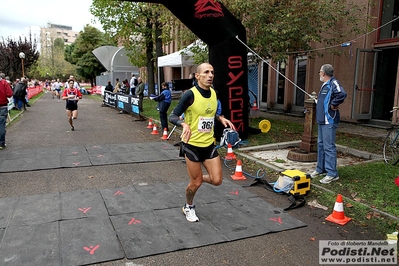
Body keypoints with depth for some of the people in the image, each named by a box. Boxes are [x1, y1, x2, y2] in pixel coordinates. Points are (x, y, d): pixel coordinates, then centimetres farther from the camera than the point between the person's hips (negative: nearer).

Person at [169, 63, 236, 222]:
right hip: (192, 145, -6)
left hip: (209, 144, 6)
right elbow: (172, 116, -16)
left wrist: (221, 119, 1)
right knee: (196, 183, 6)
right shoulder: (190, 94, -17)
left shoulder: (213, 93, 3)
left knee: (216, 180, 4)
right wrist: (184, 124, -35)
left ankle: (197, 178, 36)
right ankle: (188, 207, 36)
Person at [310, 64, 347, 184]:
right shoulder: (324, 85, 16)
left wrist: (333, 105, -21)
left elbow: (342, 94, -33)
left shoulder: (333, 83, -15)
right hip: (321, 120, 11)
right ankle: (320, 168, 29)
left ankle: (332, 174, -1)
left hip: (329, 121, -11)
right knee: (321, 145, 17)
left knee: (329, 147, -8)